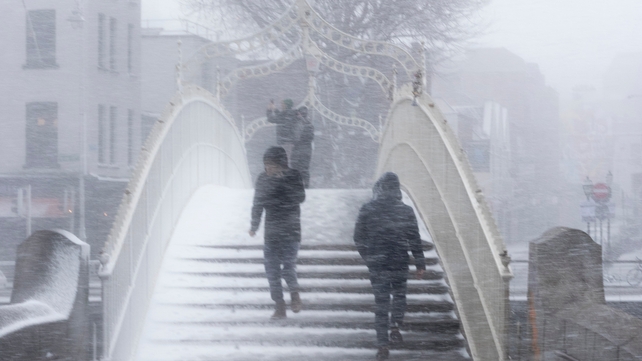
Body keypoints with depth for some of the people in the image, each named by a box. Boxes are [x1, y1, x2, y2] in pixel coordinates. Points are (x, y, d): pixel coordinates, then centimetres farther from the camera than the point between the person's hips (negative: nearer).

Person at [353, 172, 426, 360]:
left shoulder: (367, 211, -5)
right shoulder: (406, 211, -6)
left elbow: (359, 238, 1)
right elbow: (415, 240, -3)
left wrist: (367, 257, 18)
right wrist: (420, 264, 4)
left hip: (376, 265, 0)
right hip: (400, 263, 0)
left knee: (381, 302, 4)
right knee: (399, 295, 23)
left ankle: (382, 345, -1)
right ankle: (395, 327, 5)